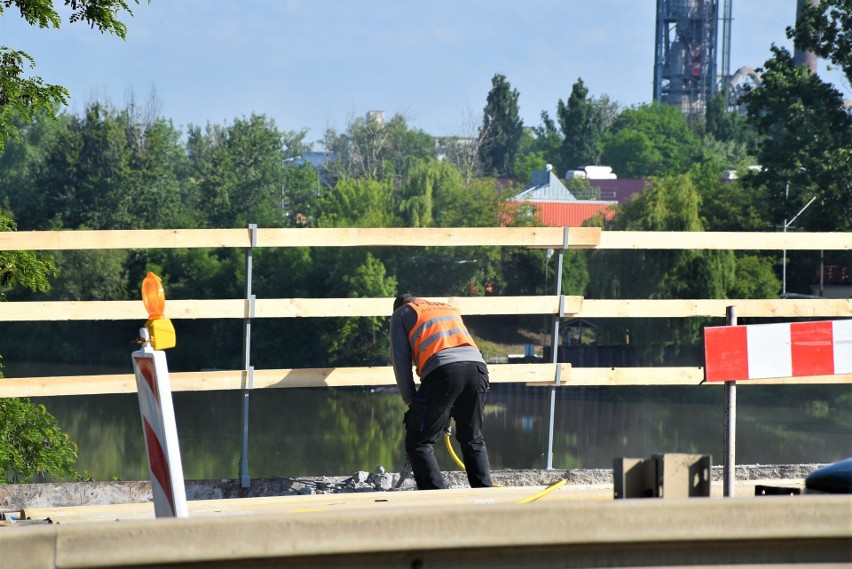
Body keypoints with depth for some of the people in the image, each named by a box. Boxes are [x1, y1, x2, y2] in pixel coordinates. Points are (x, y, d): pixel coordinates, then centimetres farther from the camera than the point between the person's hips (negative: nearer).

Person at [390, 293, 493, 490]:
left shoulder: (401, 314, 24)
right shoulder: (449, 308, 38)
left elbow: (401, 363, 13)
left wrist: (411, 401, 18)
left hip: (443, 370, -5)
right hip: (477, 365, 5)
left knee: (418, 443, 1)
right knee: (473, 440, 18)